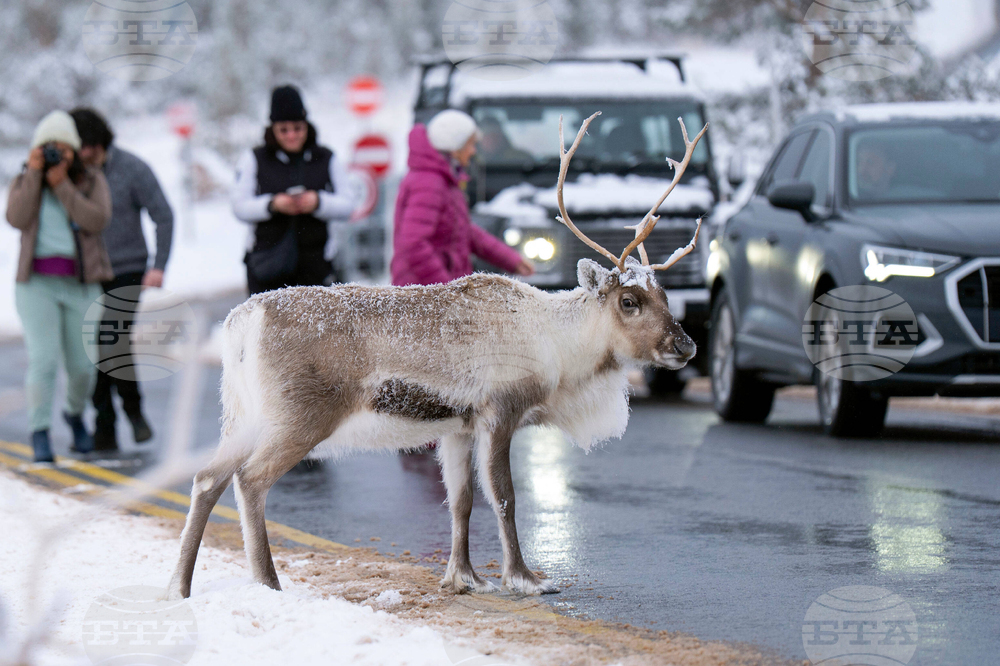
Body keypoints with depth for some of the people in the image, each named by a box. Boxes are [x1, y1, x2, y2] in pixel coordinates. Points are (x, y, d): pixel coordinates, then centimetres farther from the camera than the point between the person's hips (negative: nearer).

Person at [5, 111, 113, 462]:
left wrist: (61, 185, -17)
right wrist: (34, 175, -16)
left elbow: (97, 220, -13)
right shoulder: (23, 183, 6)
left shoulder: (92, 180, 4)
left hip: (81, 285, 1)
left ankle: (75, 413, 34)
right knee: (43, 359, -15)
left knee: (83, 364, 3)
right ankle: (40, 434, -8)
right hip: (37, 284, -1)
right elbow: (17, 219, -12)